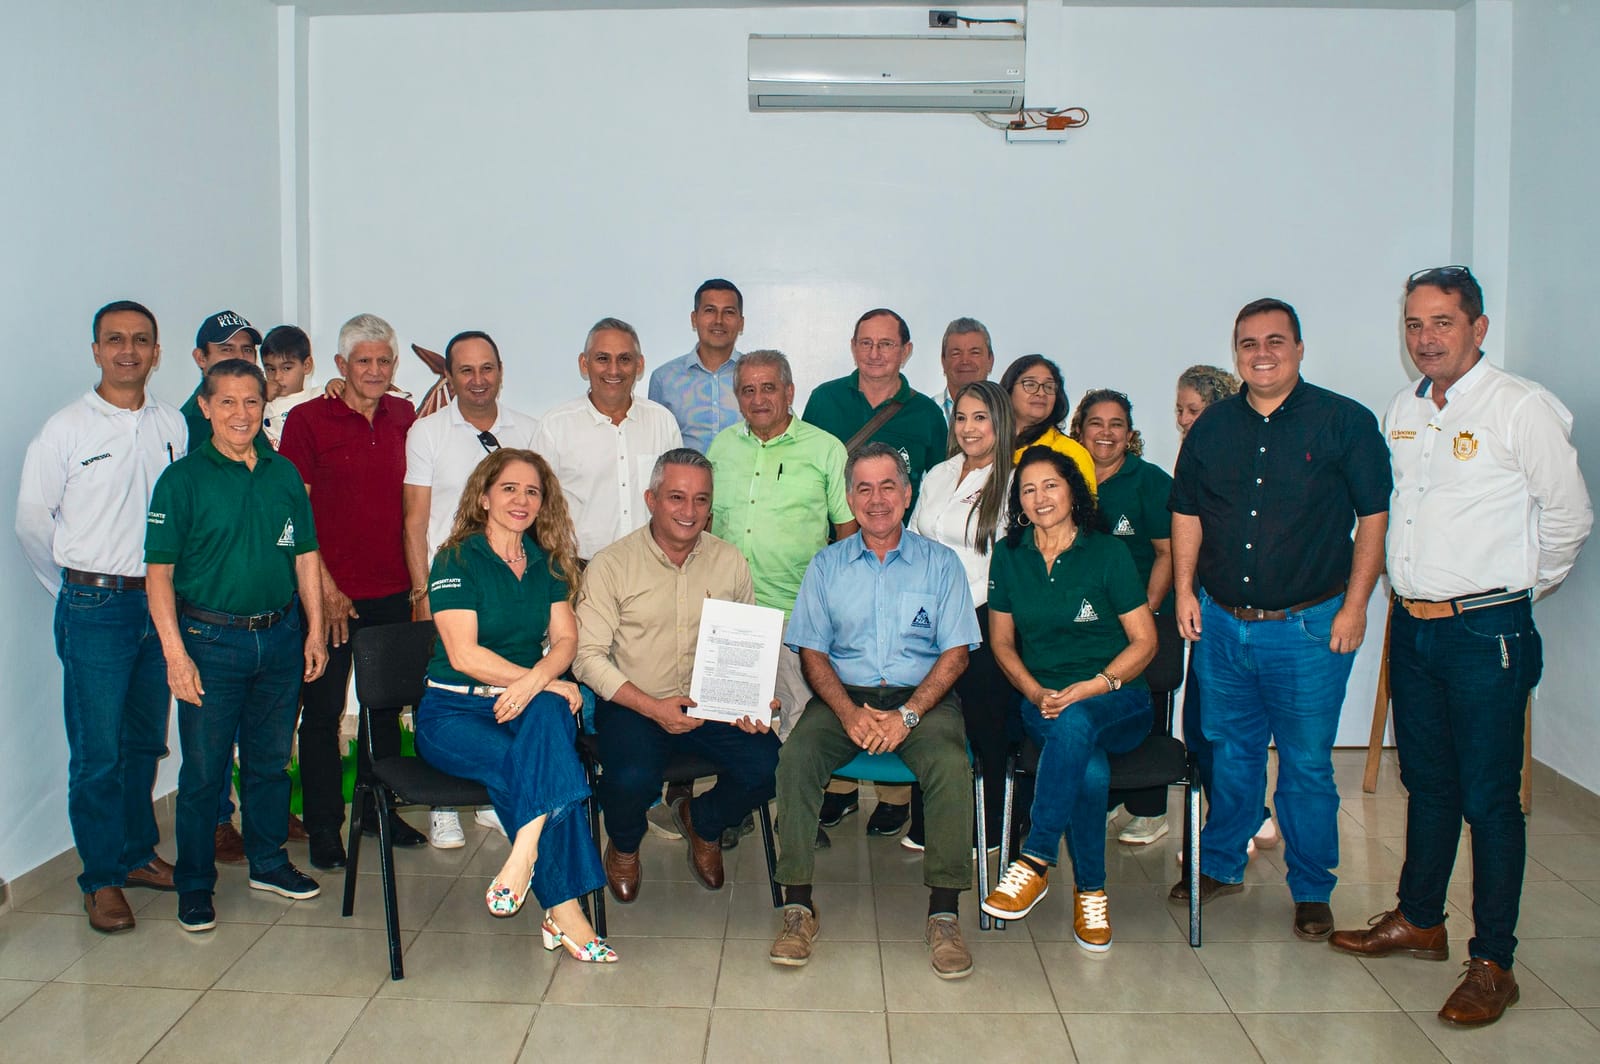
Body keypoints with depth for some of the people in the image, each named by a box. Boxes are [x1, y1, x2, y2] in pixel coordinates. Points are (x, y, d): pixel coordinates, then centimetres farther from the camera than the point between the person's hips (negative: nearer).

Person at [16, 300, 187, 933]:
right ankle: (102, 879, 11)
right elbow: (31, 520, 1)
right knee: (98, 750, -1)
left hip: (161, 602, 4)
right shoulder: (67, 428, -5)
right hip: (94, 609, -4)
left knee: (146, 739, 14)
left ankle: (138, 854, 28)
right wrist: (76, 588, 7)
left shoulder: (174, 426, 6)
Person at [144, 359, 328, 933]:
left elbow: (305, 556, 12)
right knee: (204, 769, 3)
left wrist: (314, 629, 7)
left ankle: (268, 862, 32)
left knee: (270, 759, 15)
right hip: (211, 639, -4)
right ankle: (194, 884, 19)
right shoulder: (182, 478, -6)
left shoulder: (284, 473, 7)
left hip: (281, 637, 4)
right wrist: (175, 653, -15)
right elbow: (159, 570, -9)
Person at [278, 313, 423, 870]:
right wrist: (324, 586, -11)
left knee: (386, 704, 14)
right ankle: (323, 827, 18)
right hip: (333, 593, -4)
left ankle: (378, 809, 30)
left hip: (393, 592, 4)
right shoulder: (307, 420, -6)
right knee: (323, 710, 5)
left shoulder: (404, 417, 7)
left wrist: (416, 579, 8)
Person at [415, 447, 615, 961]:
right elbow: (464, 654, -13)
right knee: (543, 766, -31)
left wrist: (536, 680, -20)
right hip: (454, 708, -3)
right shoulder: (457, 559, -4)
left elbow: (565, 638, 3)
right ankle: (564, 910, -26)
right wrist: (548, 682, -19)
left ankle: (522, 859, -37)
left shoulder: (547, 563, 12)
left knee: (548, 714, -34)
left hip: (526, 704, 4)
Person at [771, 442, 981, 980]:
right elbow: (812, 652, 6)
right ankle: (798, 906, -20)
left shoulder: (940, 563, 8)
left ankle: (943, 914, -20)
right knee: (795, 757, -28)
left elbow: (955, 653, 1)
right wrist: (850, 713, -13)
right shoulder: (827, 566, 12)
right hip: (844, 695, 1)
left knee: (952, 767, -31)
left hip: (922, 696, -1)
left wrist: (906, 715, -14)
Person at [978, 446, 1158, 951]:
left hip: (1117, 702, -1)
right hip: (1043, 700, 2)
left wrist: (1089, 688, -15)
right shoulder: (1009, 556, 7)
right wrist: (1035, 692, -6)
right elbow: (1002, 642, 13)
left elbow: (1145, 641, -2)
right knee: (1091, 771, -34)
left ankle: (1035, 861, -34)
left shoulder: (1107, 552, -2)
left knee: (1074, 723, -39)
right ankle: (1090, 891, -17)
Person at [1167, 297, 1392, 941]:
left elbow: (1374, 517, -3)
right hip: (1221, 623, 4)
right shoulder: (1213, 427, 8)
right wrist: (1184, 589, 6)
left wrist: (1354, 605, -8)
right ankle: (1221, 867, 32)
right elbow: (1187, 512, 14)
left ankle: (1312, 891, 20)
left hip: (1308, 627, -3)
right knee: (1230, 755, 16)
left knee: (1307, 765, 4)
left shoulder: (1345, 422, -4)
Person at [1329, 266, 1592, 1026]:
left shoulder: (1522, 409, -11)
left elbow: (1570, 516, -6)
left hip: (1486, 634, -6)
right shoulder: (1403, 411, 9)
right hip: (1412, 626, 6)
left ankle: (1493, 964, 11)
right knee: (1426, 783, 18)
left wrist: (1520, 588, 3)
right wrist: (1410, 590, 15)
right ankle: (1419, 921, 32)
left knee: (1489, 799, 0)